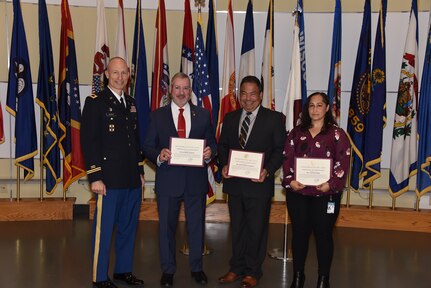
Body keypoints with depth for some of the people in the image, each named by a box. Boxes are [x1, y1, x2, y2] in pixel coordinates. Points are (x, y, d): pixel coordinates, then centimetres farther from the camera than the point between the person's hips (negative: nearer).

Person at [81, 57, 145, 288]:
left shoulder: (131, 103, 15)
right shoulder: (95, 102, -4)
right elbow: (88, 141, -10)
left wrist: (140, 171, 15)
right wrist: (95, 177, -15)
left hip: (132, 179, 7)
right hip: (109, 179, -6)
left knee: (128, 227, 14)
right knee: (104, 228, 1)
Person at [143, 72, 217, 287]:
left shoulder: (203, 115, 6)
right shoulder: (158, 115, 3)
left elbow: (212, 143, 8)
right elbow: (148, 146, 1)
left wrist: (210, 152, -14)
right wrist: (159, 155, -19)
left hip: (196, 180, 1)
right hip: (168, 180, -1)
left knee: (197, 225, 11)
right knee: (167, 226, 9)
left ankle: (196, 267, 30)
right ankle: (168, 270, 26)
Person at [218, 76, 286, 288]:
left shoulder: (274, 118, -3)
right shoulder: (230, 118, 10)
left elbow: (280, 149, -5)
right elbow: (223, 145, 13)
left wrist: (267, 171, -18)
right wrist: (224, 165, -5)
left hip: (259, 183, -4)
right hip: (234, 182, 4)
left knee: (257, 229, 7)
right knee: (237, 228, 15)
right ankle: (237, 268, 29)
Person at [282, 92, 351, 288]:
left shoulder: (337, 134, 2)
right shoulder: (296, 133, 10)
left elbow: (343, 163, -5)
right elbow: (287, 159, 6)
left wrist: (331, 184, -18)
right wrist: (290, 180, -9)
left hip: (326, 194, -2)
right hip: (297, 193, 2)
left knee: (323, 234, 5)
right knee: (299, 233, 9)